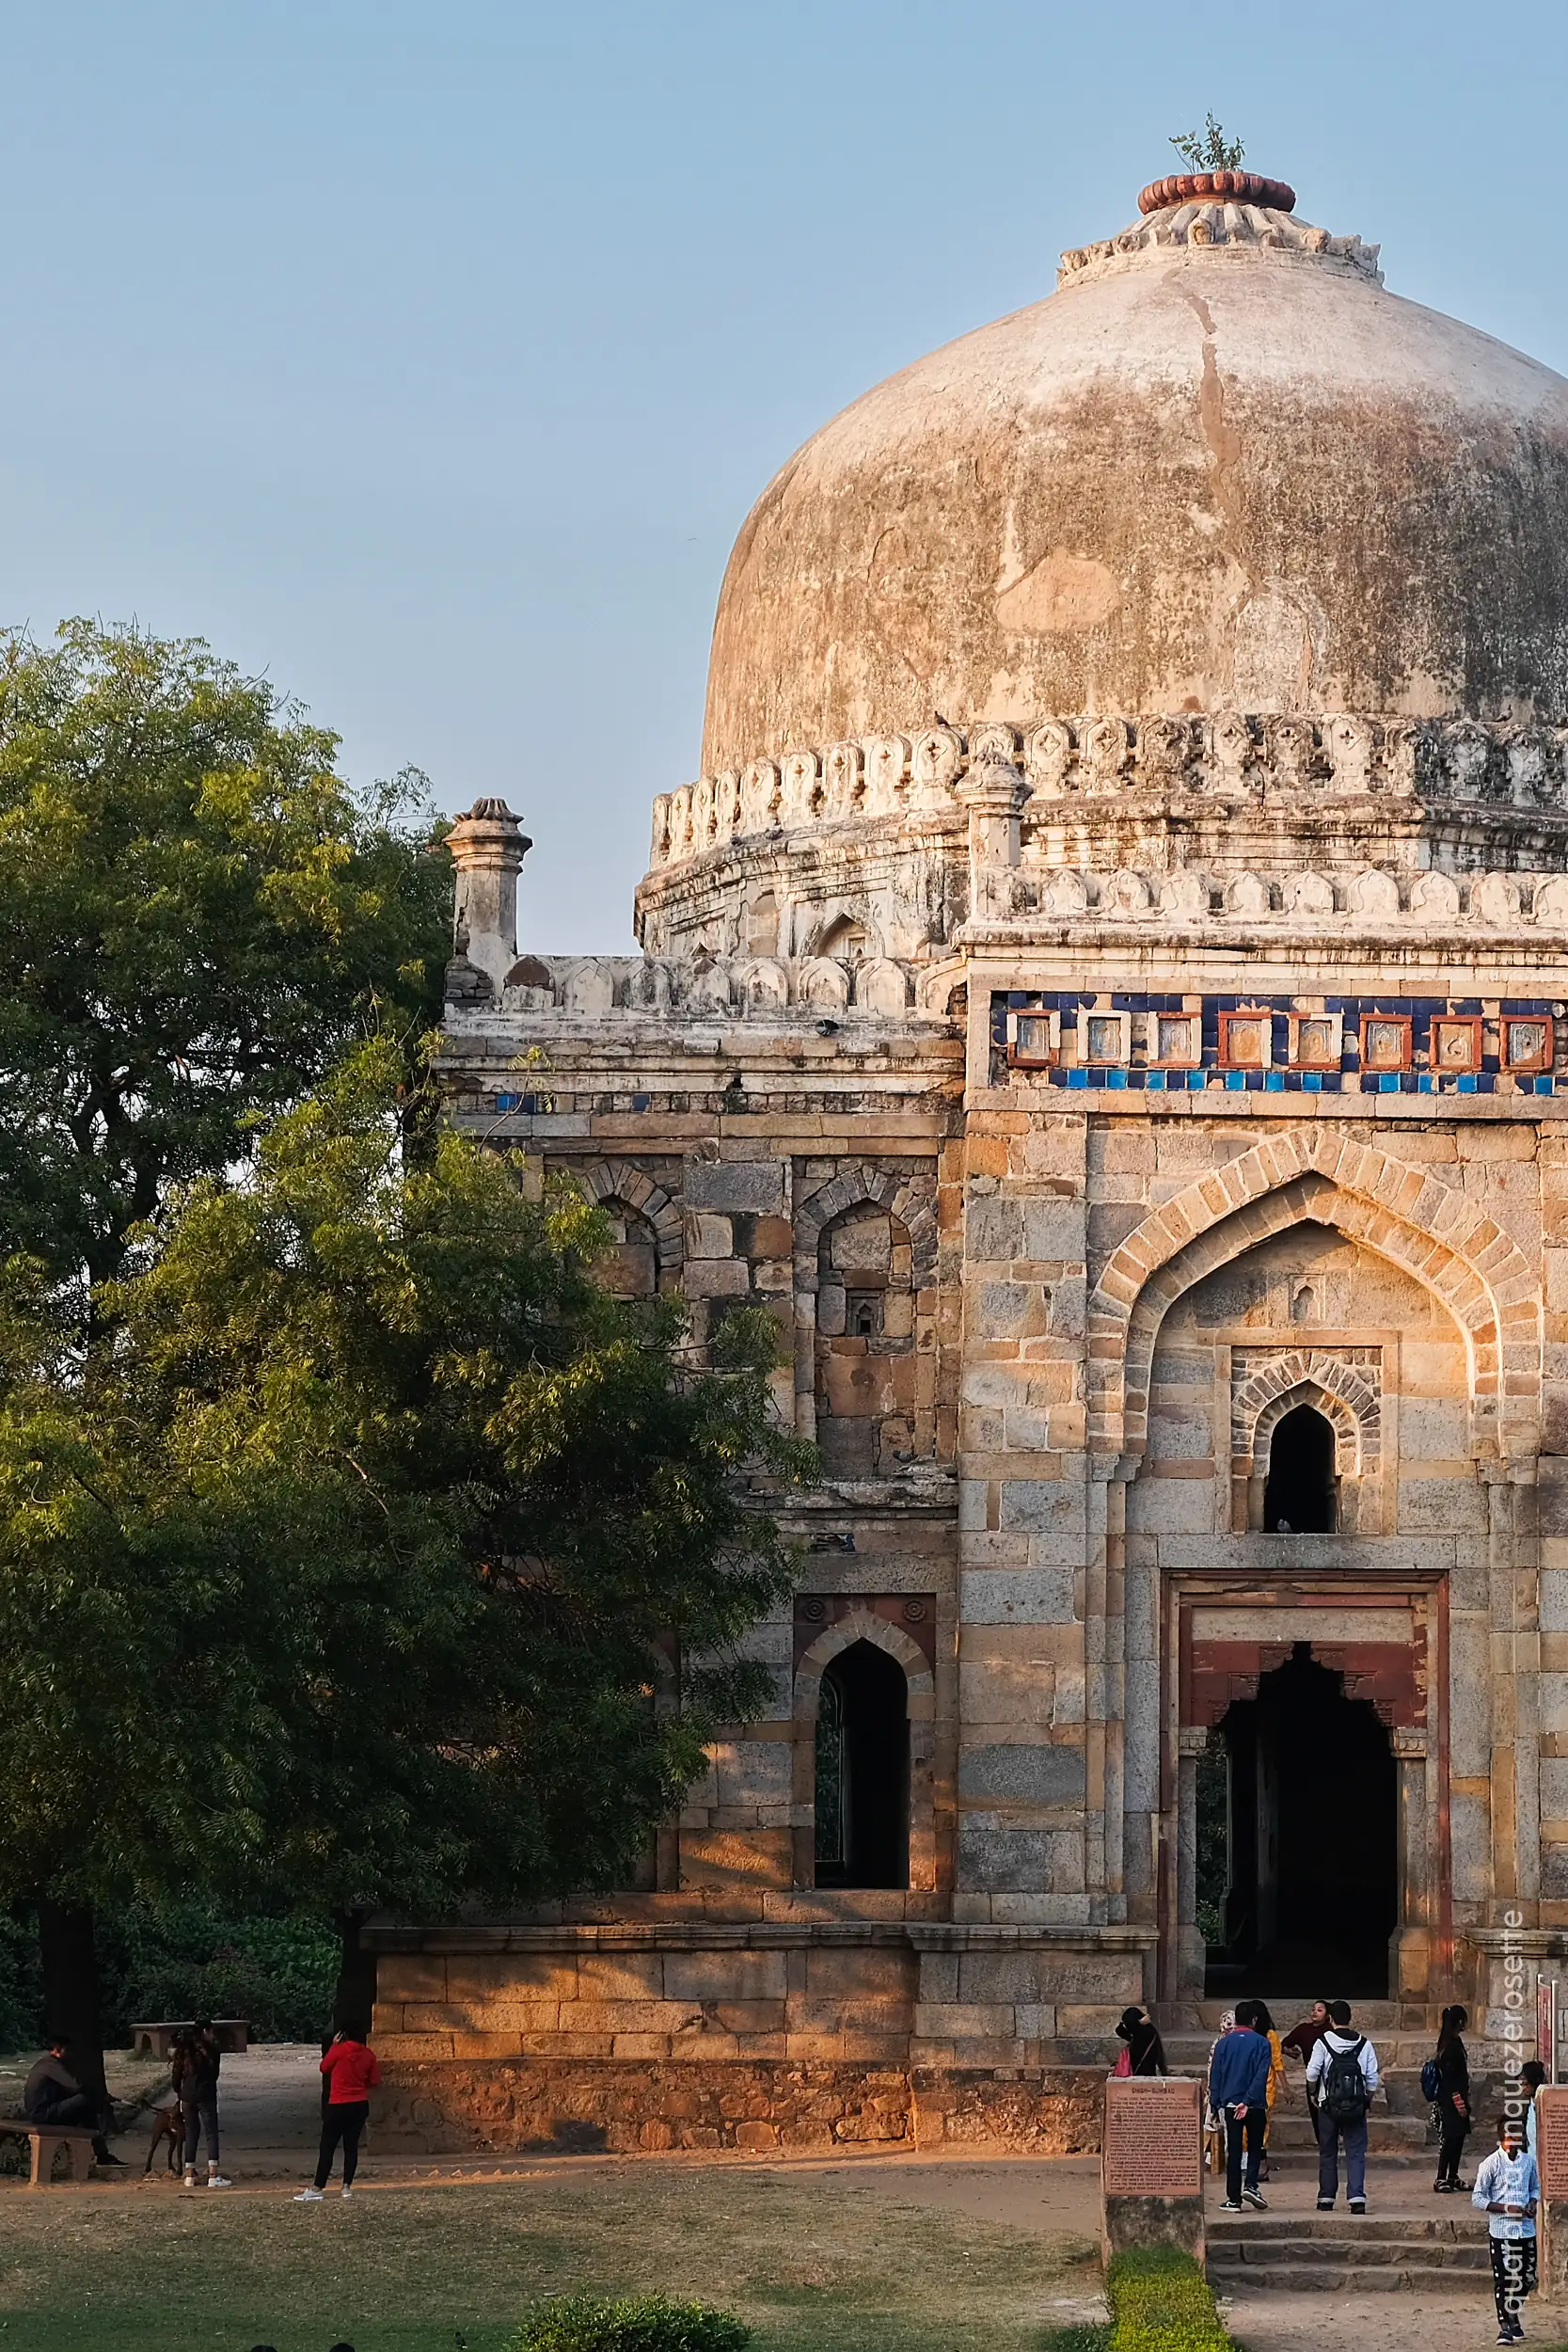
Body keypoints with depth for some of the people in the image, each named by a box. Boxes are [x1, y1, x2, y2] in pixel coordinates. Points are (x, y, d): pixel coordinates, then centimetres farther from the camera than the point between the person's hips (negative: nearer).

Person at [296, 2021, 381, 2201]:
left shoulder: (339, 2050, -12)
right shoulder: (368, 2054, 0)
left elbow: (324, 2067, 3)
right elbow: (374, 2080, 6)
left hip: (339, 2105, -4)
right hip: (360, 2105, 4)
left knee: (327, 2147, -1)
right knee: (351, 2145, 10)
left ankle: (318, 2189, -4)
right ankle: (347, 2186, 8)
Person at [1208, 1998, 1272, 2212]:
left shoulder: (1223, 2043, 2)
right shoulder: (1261, 2043, -4)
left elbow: (1215, 2076, 4)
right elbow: (1261, 2076, -12)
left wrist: (1216, 2104, 10)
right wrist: (1248, 2101, -13)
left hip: (1230, 2104, 1)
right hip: (1256, 2106, -1)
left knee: (1233, 2151, 5)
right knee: (1255, 2147, 14)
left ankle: (1234, 2199, 3)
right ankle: (1251, 2185, -7)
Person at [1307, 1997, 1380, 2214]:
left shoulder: (1324, 2042, -6)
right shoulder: (1364, 2044, 0)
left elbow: (1312, 2074, -9)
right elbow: (1373, 2078, -1)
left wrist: (1314, 2091, 13)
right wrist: (1367, 2100, 15)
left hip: (1328, 2106, -1)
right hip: (1356, 2107, 1)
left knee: (1328, 2153, 11)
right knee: (1356, 2153, 2)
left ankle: (1326, 2198, 16)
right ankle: (1357, 2197, -11)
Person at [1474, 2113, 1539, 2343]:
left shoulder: (1529, 2161, 5)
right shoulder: (1491, 2164, -9)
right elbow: (1477, 2198, -8)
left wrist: (1533, 2203, -4)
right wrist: (1506, 2208, -18)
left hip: (1526, 2229, 5)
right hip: (1501, 2230, -4)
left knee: (1527, 2278, 10)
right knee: (1503, 2279, -2)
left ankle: (1512, 2314, 34)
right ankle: (1505, 2326, 7)